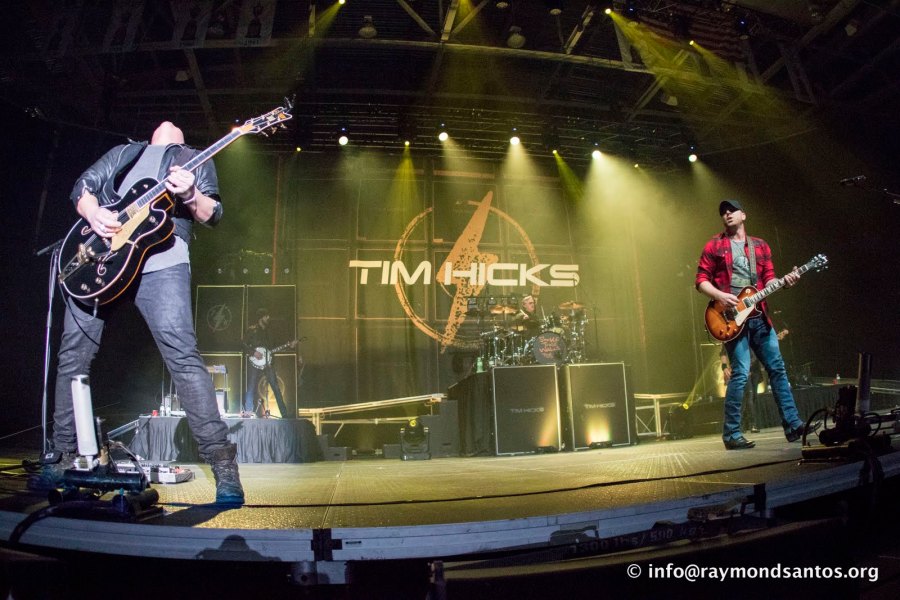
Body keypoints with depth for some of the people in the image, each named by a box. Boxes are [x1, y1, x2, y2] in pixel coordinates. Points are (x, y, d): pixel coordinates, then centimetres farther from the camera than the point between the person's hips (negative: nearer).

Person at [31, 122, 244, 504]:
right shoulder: (123, 153, 31)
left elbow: (213, 214, 6)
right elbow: (82, 186, 20)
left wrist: (189, 194, -17)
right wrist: (93, 214, -3)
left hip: (160, 259, -4)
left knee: (182, 354, -18)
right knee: (72, 353, 6)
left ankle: (222, 461, -17)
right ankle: (65, 457, 22)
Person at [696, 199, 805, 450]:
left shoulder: (760, 246, 16)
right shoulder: (714, 246, 5)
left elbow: (768, 279, 13)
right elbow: (701, 279, 0)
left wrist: (784, 281, -7)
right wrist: (720, 296, -15)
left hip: (758, 316, 5)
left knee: (777, 368, 7)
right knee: (741, 373, -11)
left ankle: (793, 425, 17)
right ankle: (731, 434, -3)